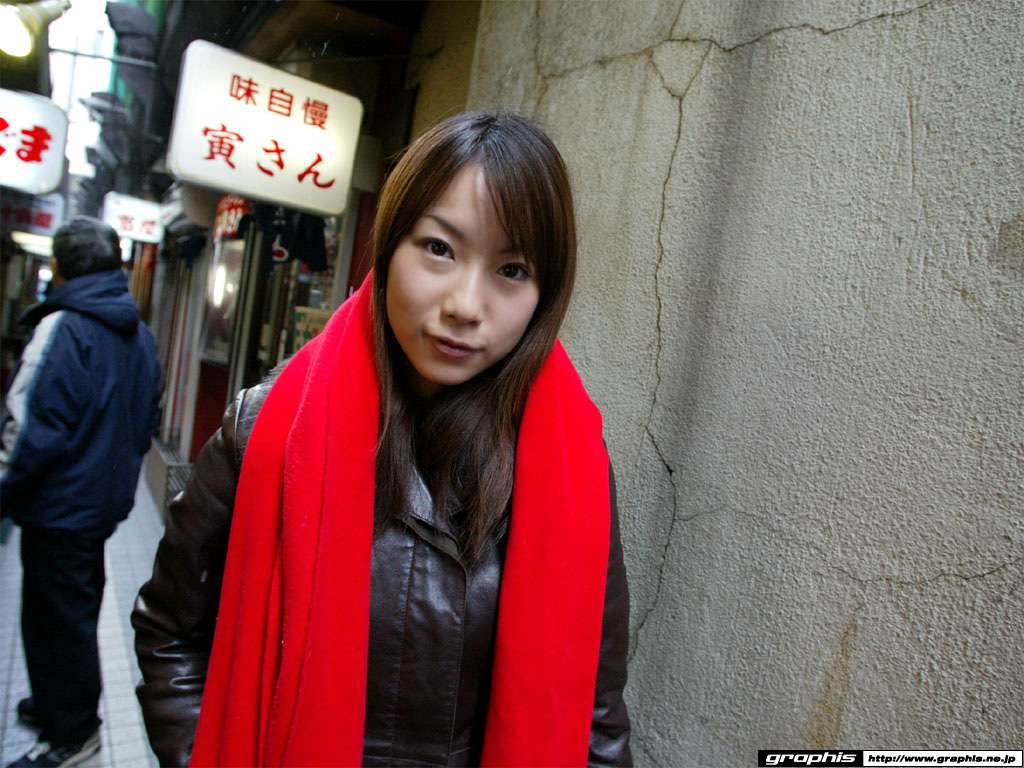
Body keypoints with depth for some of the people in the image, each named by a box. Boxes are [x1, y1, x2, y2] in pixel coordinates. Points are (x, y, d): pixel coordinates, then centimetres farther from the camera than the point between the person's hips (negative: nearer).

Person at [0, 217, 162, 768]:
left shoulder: (62, 328, -21)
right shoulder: (140, 334, 6)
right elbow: (147, 421, 13)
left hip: (60, 504, -8)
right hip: (107, 497, 8)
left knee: (55, 615, 6)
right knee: (76, 607, 23)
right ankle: (60, 702, 41)